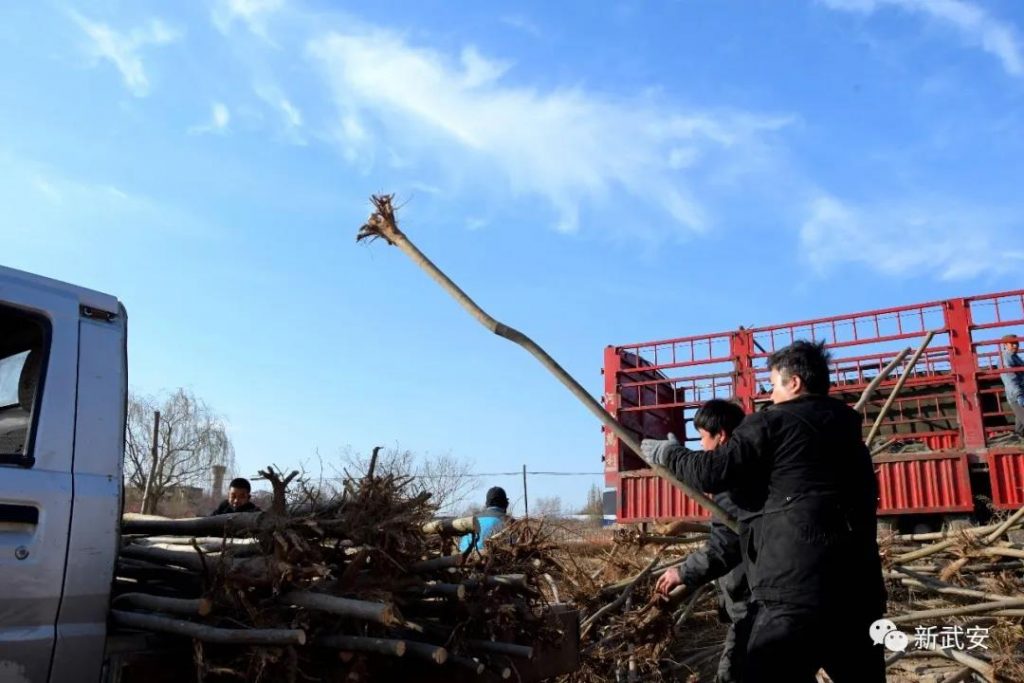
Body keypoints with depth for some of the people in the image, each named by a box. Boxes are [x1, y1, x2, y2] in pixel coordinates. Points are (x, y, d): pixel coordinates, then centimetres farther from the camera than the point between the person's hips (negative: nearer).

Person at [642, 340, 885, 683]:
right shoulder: (847, 427, 20)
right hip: (858, 581, 8)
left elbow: (712, 472, -9)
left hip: (797, 585, -8)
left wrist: (667, 453, 9)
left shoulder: (772, 423, -2)